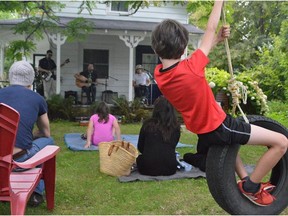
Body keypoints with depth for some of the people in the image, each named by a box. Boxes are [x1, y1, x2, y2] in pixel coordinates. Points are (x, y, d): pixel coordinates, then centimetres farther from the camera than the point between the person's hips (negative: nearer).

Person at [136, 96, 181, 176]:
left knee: (139, 158, 31)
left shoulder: (148, 124, -2)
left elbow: (140, 148, 8)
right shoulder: (175, 127, -1)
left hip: (148, 169, -1)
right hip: (169, 169, 1)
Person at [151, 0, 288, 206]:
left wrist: (218, 39, 2)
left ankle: (244, 178, 36)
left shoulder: (159, 74, -8)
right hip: (219, 127, -8)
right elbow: (210, 29, -17)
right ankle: (251, 187, 9)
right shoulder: (190, 69, -29)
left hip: (202, 131, 8)